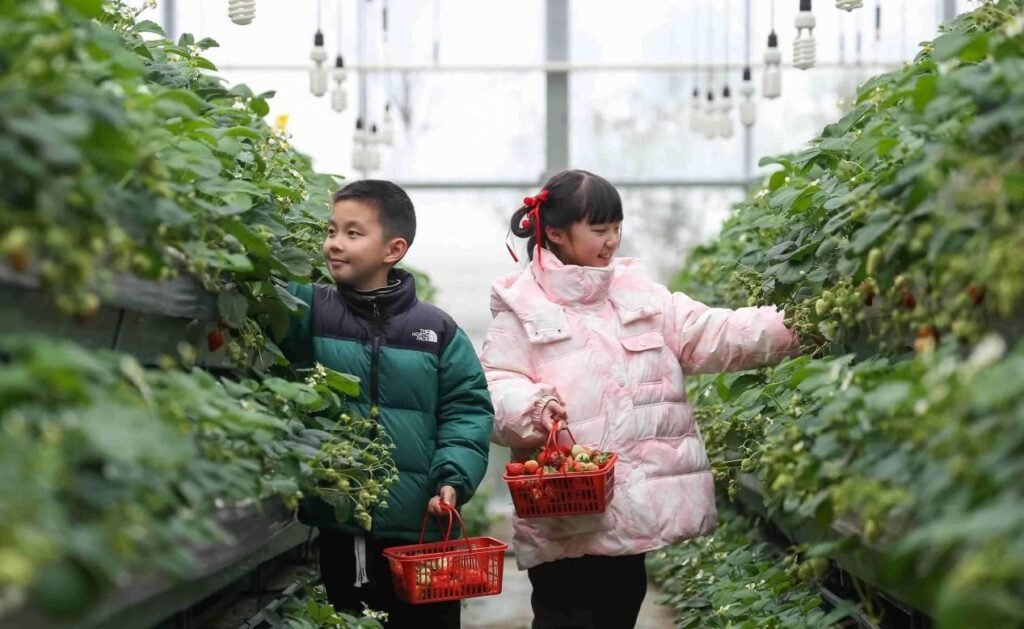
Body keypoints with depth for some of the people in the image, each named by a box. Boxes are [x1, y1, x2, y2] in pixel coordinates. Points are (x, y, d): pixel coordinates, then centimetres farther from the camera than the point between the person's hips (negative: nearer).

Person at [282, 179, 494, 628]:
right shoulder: (308, 311, 1)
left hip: (422, 532, 1)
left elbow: (467, 408, 5)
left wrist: (453, 477, -9)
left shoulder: (436, 330, 4)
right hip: (334, 531, 0)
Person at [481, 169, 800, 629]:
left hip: (632, 509, 5)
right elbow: (494, 389, -6)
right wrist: (530, 405, -28)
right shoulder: (522, 307, 0)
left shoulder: (638, 291, 13)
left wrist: (793, 327, -6)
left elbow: (712, 336, 6)